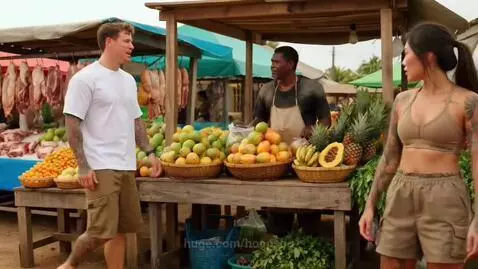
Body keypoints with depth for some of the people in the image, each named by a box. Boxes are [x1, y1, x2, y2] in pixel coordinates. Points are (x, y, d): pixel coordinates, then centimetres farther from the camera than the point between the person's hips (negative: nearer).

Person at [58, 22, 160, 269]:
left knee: (121, 229, 10)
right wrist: (83, 166, -16)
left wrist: (149, 152, 12)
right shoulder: (86, 78, -8)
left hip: (126, 166, 8)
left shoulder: (128, 80, 14)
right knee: (101, 231, -8)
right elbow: (72, 124, -11)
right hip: (101, 167, -7)